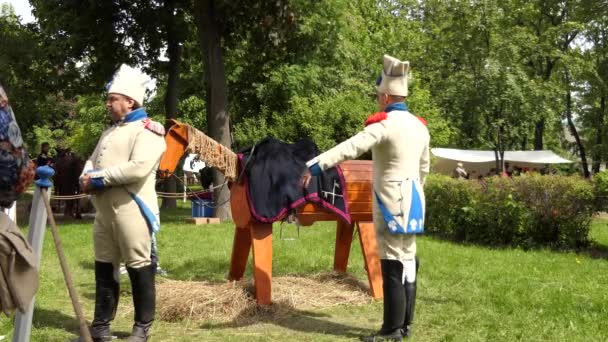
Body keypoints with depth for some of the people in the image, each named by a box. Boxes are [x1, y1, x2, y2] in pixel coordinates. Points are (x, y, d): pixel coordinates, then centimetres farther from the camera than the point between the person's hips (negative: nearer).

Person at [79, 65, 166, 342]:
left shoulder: (147, 130, -7)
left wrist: (98, 178, -14)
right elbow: (92, 160, 22)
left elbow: (138, 168, -21)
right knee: (104, 268, 12)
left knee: (139, 268, -1)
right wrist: (86, 178, -2)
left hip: (131, 210, -9)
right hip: (103, 210, 9)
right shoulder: (110, 131, 22)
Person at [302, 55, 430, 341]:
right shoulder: (420, 127, 11)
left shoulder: (384, 124, -15)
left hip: (391, 203, -8)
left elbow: (350, 147, -28)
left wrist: (315, 166, -34)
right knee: (407, 262, 12)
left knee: (393, 266, -4)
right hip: (413, 200, 9)